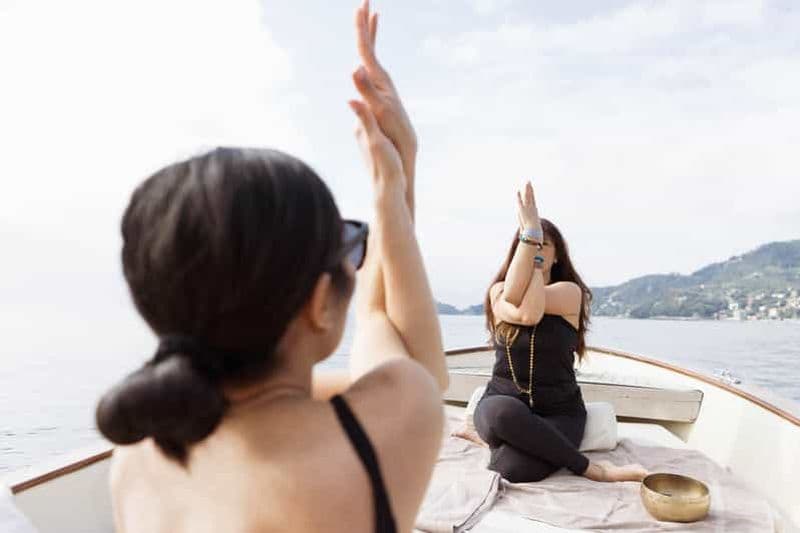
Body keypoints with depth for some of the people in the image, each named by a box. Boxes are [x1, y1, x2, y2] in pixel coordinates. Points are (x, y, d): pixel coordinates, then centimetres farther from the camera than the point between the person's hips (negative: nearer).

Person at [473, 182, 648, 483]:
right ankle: (590, 469, -16)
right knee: (500, 413, -36)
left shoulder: (571, 292, -2)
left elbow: (530, 309, -23)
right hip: (502, 404, 3)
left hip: (558, 411, -2)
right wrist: (527, 234, -20)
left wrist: (534, 232, -16)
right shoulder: (498, 291, 4)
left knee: (509, 470, -32)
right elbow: (521, 312, -21)